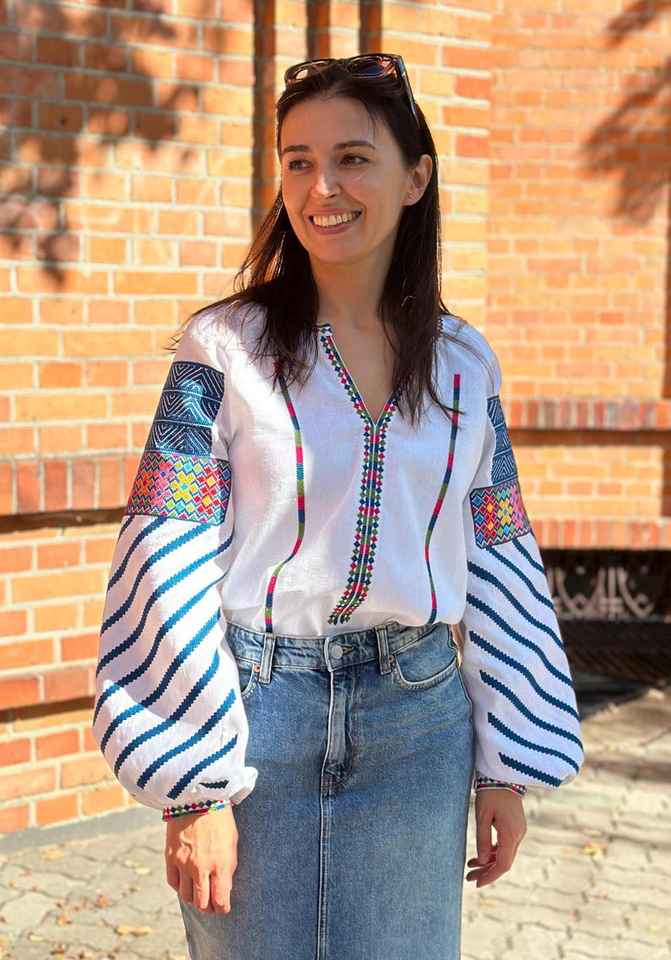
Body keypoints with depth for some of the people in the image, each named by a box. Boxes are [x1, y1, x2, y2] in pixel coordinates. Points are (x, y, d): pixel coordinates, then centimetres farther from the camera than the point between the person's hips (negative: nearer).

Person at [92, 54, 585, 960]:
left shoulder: (465, 362, 4)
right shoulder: (226, 348, -6)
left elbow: (499, 565, 9)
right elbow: (169, 562, -9)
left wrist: (507, 768, 8)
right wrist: (193, 789, -12)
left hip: (420, 723, 3)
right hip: (255, 714, -3)